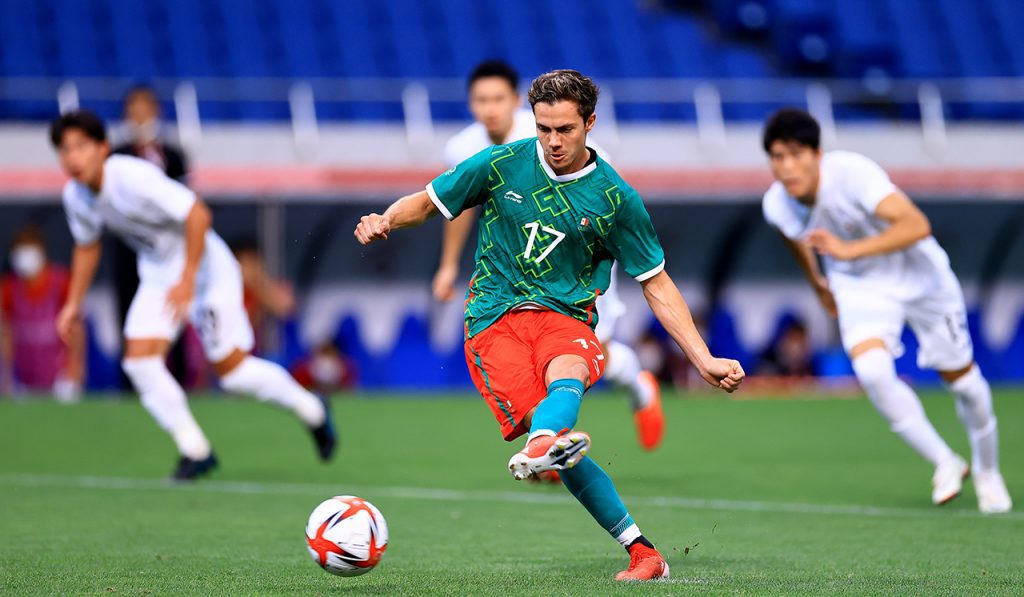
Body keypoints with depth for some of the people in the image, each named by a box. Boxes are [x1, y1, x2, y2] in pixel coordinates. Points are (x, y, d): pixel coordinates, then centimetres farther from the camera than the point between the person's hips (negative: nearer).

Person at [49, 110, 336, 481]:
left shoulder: (133, 178, -29)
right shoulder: (75, 196, -5)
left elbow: (197, 214, -29)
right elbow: (87, 247, 15)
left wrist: (187, 280, -28)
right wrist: (74, 303, 12)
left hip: (203, 266, -7)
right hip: (157, 275, 7)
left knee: (232, 369, -8)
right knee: (139, 359, -12)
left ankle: (312, 411, 18)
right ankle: (195, 451, 0)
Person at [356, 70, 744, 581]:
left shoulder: (616, 199, 5)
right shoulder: (500, 165, 3)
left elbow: (656, 284, 11)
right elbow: (426, 203, 14)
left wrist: (704, 359, 5)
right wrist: (385, 220, -9)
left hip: (564, 315, 0)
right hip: (494, 319, 0)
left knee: (568, 372, -39)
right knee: (564, 453, -23)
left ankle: (540, 446, -72)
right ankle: (641, 551, -19)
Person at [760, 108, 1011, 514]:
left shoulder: (852, 172, -34)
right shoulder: (777, 205, -17)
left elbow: (916, 224, -43)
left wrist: (851, 250, -49)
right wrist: (816, 282, 23)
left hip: (916, 272, -3)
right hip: (858, 286, 3)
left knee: (960, 378, 7)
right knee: (872, 370, -24)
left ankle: (987, 470, 35)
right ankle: (945, 463, -7)